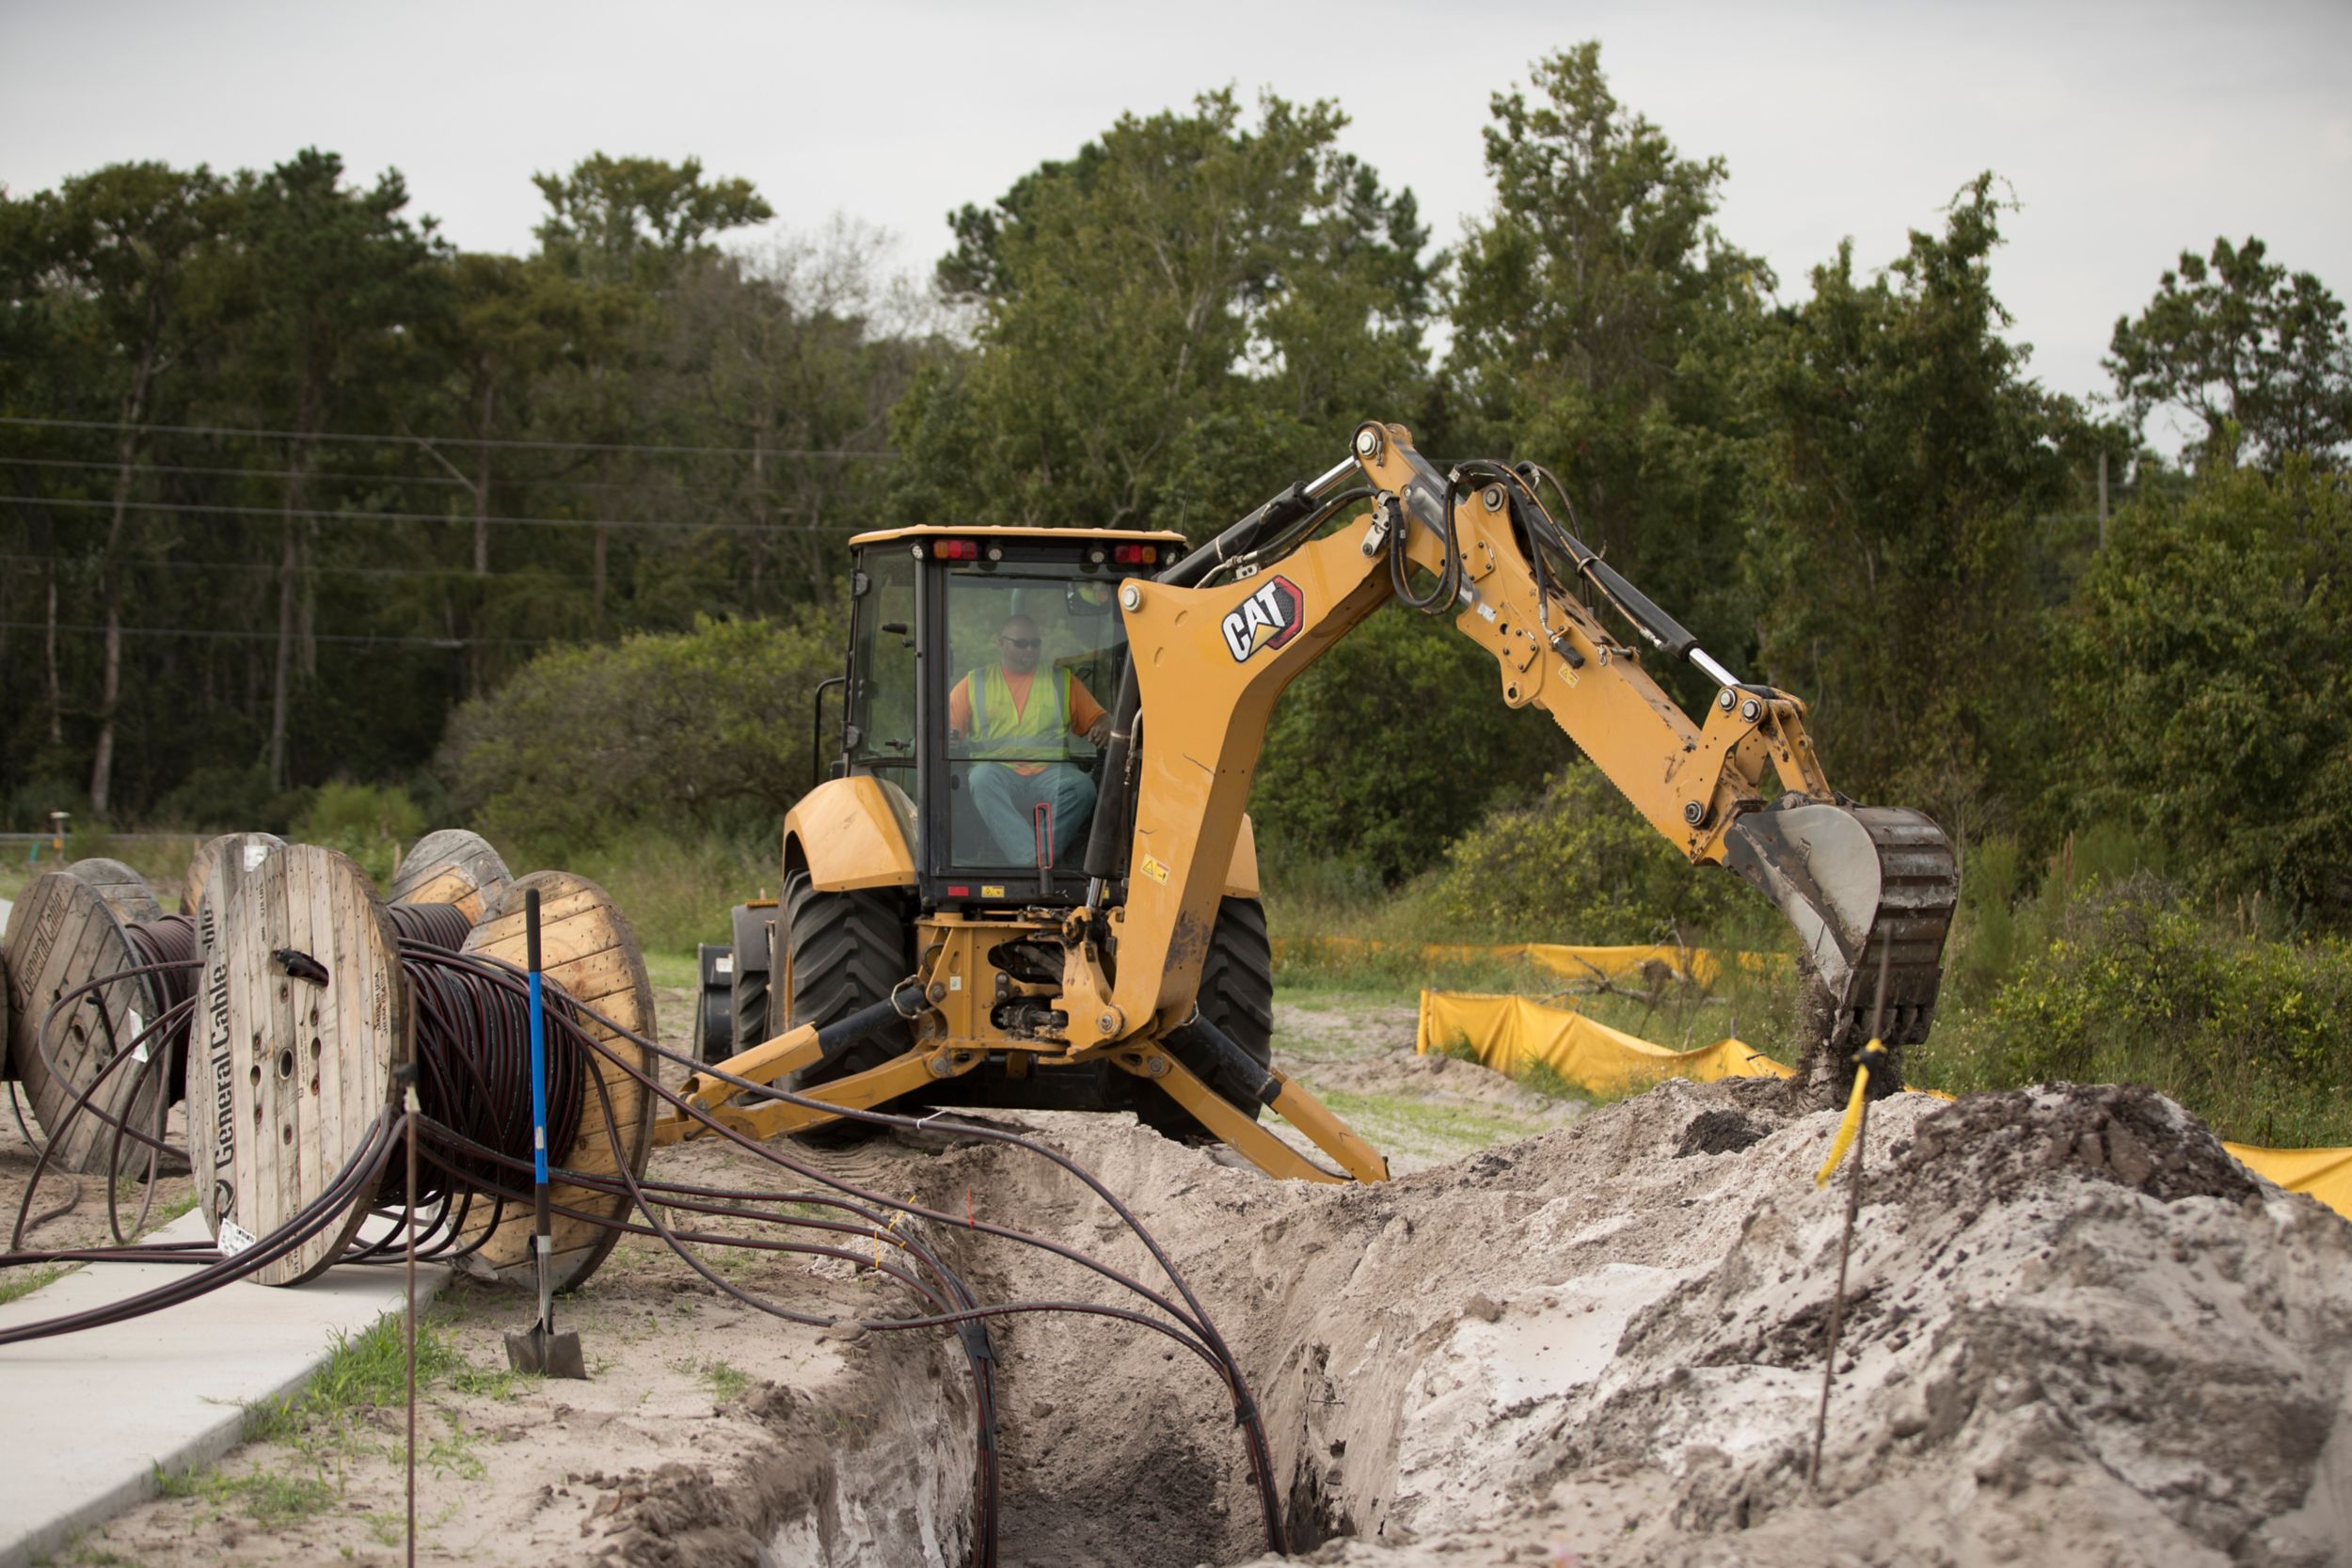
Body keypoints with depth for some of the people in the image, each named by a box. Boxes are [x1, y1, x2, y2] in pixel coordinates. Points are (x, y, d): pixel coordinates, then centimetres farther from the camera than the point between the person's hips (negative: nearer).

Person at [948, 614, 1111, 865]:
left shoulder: (1063, 681, 24)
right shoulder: (976, 683, 21)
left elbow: (1096, 719, 23)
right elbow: (944, 725, 15)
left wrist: (1103, 727, -1)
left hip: (1049, 771, 1)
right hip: (997, 768, -1)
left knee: (1081, 787, -33)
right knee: (982, 779, -38)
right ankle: (1029, 858, -51)